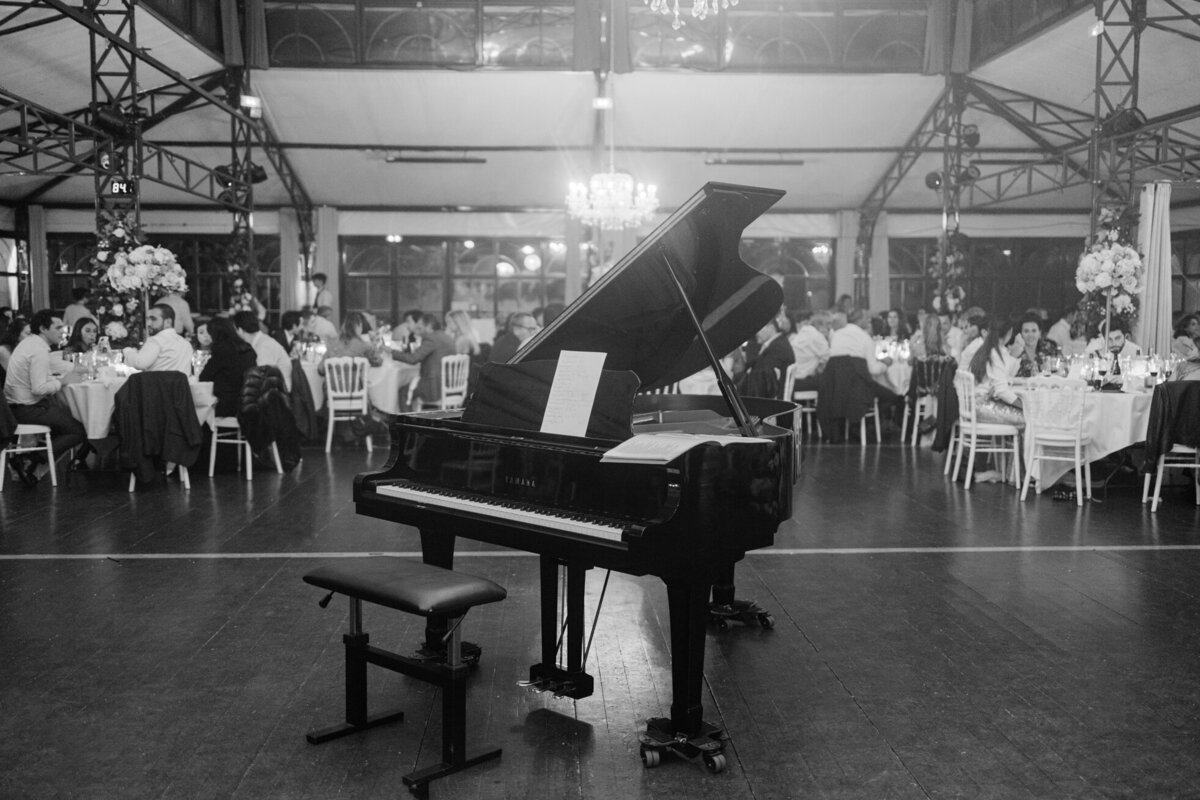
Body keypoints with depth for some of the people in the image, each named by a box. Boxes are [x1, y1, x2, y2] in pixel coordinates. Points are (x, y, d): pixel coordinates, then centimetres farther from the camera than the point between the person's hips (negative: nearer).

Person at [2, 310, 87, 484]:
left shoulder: (28, 342, 12)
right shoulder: (39, 350, -20)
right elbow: (38, 388, -26)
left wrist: (59, 379, 4)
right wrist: (62, 381, -14)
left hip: (19, 403, 10)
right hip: (28, 409, -10)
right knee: (79, 431, -8)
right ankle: (31, 463, -7)